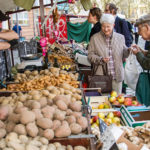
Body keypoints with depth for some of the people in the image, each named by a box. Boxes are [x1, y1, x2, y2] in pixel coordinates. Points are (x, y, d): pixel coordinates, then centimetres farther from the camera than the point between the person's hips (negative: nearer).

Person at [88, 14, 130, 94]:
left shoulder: (120, 37, 7)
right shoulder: (95, 38, 1)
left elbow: (124, 54, 13)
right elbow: (90, 55, -1)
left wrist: (129, 50, -8)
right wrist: (101, 59, -18)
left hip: (117, 76, 2)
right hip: (101, 76, -2)